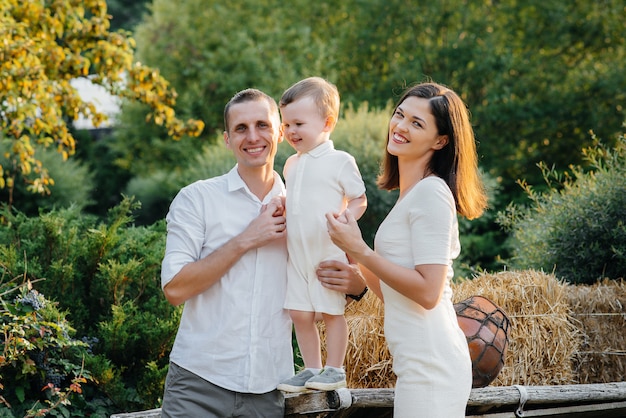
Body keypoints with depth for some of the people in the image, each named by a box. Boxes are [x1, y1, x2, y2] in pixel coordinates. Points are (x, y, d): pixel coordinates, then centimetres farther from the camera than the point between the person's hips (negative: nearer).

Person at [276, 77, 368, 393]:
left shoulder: (340, 161, -7)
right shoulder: (291, 165, 13)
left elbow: (359, 200, -5)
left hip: (330, 252, -6)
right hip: (296, 253, 6)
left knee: (331, 311, 1)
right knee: (300, 313, 5)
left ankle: (335, 370, 9)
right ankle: (312, 369, 16)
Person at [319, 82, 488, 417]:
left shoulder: (431, 193, -10)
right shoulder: (411, 194, 18)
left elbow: (428, 292, -17)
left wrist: (359, 251, -13)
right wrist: (357, 276, 8)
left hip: (430, 363, -9)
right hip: (419, 361, 9)